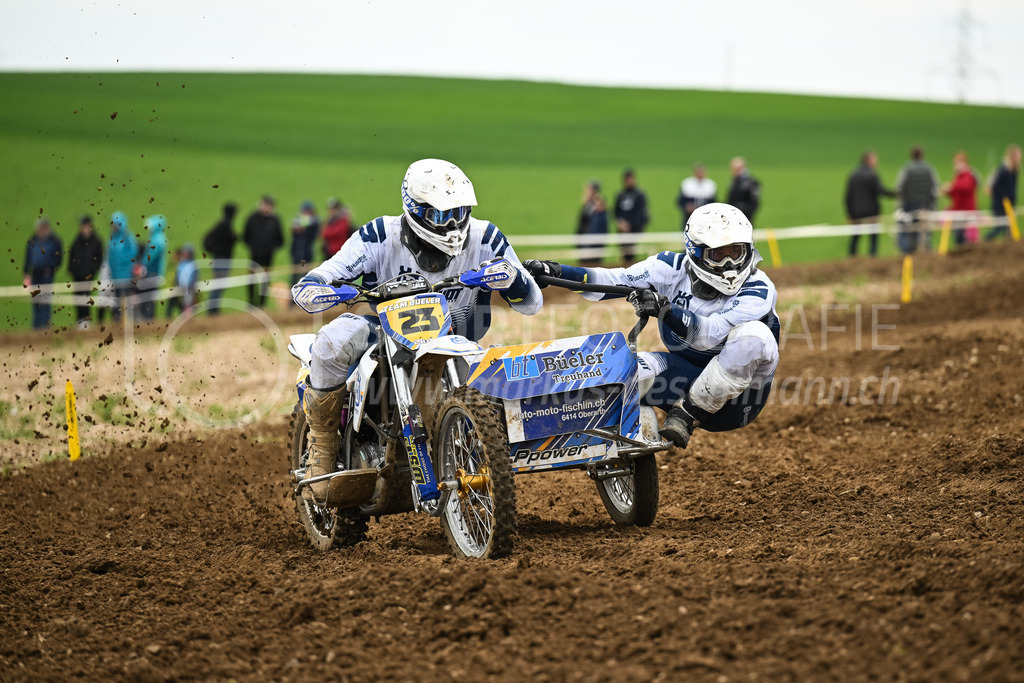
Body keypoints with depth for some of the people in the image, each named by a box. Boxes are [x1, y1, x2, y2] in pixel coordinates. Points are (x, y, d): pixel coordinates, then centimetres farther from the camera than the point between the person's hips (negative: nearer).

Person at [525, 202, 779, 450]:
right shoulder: (675, 268, -5)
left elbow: (709, 335, -32)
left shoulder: (758, 290, -18)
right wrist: (554, 271, -23)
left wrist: (664, 309, -49)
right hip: (686, 373, 3)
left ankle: (688, 413, -24)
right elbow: (616, 280, -10)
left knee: (754, 335, -34)